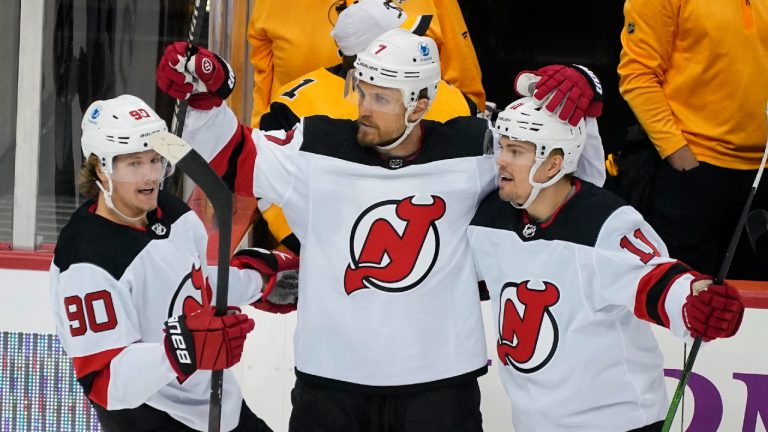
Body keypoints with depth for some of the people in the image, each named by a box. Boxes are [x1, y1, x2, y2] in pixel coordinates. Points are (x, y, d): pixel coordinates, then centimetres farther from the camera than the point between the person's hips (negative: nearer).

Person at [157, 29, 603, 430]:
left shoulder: (469, 150, -4)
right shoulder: (317, 149, -4)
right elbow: (235, 159, 3)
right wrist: (203, 99, -11)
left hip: (440, 382, 0)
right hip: (331, 379, 1)